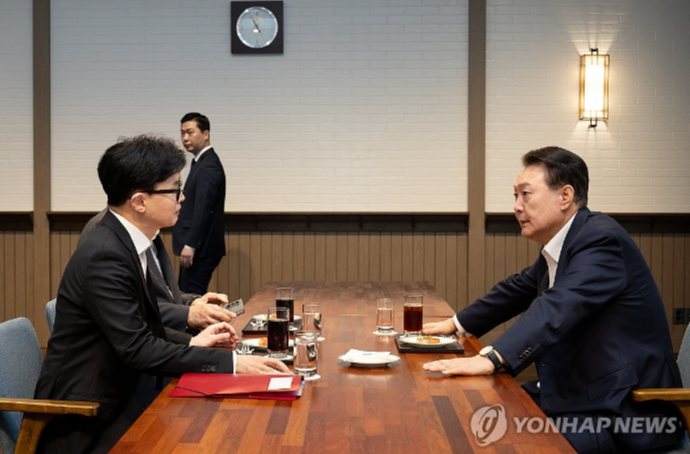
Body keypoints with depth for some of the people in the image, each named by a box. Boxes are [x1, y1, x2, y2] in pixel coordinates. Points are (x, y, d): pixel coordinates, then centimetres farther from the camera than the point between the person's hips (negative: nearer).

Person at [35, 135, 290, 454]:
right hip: (84, 422, -8)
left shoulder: (124, 242, 5)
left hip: (113, 399, 8)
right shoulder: (104, 256, -23)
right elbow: (138, 349, -25)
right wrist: (231, 362, -24)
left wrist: (191, 342, 3)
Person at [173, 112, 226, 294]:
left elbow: (203, 209, -22)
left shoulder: (208, 166, -15)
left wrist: (190, 245, -23)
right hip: (196, 246, 10)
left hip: (200, 248, -10)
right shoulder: (203, 162, 16)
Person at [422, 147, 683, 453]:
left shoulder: (601, 239, -19)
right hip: (574, 393, 9)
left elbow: (557, 308, -33)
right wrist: (456, 324, 23)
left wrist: (491, 359, -42)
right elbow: (518, 289, 26)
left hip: (623, 414, -9)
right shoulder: (559, 247, 9)